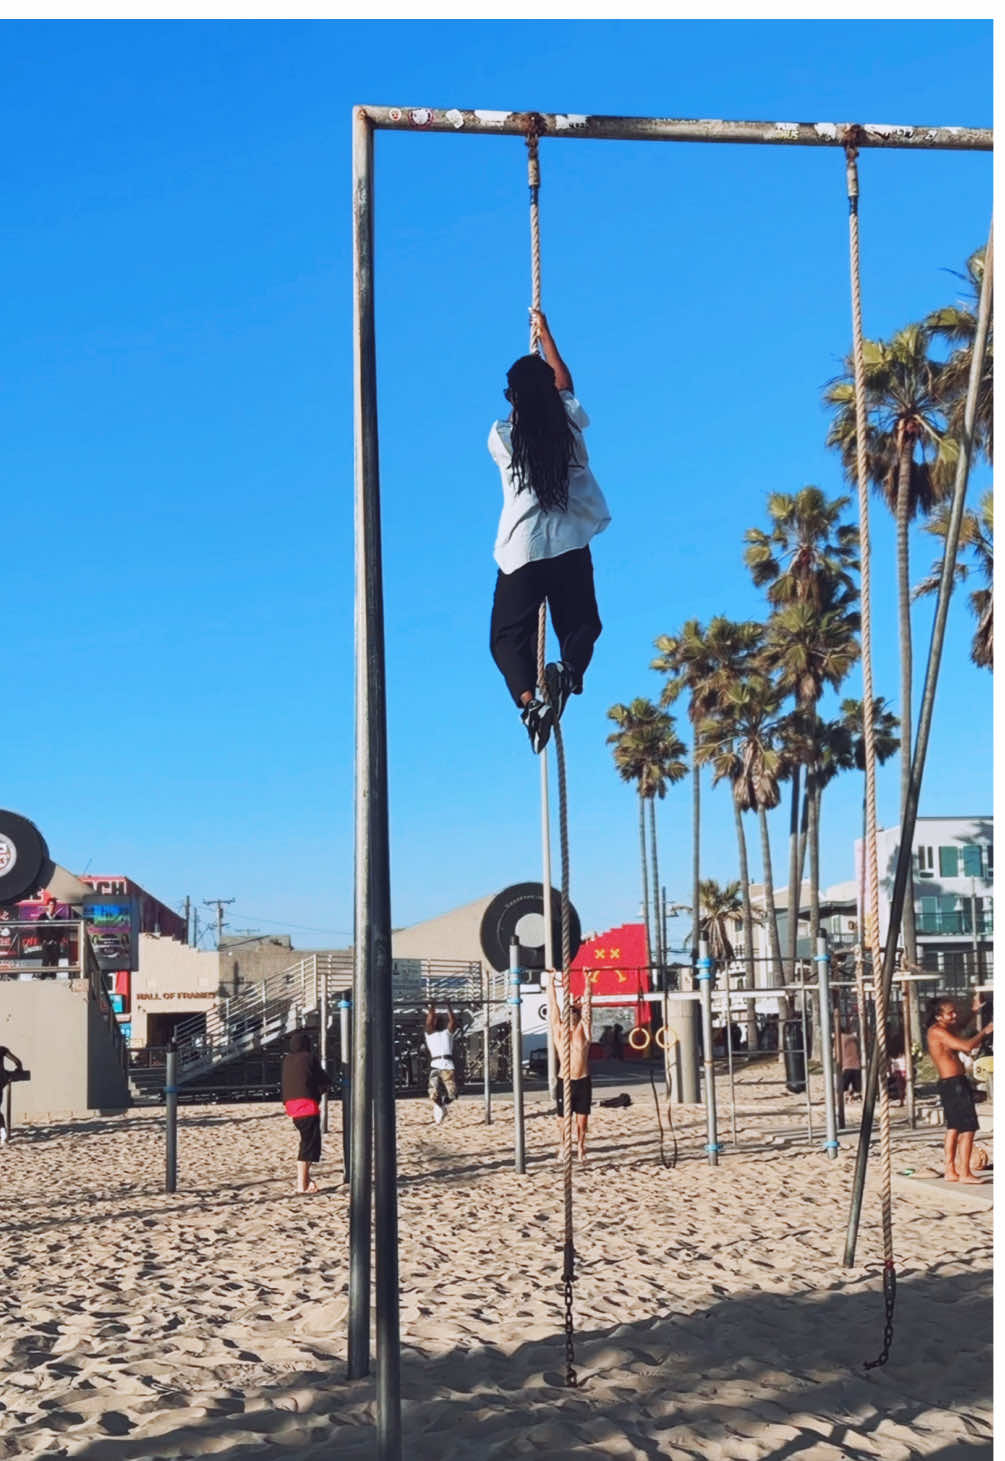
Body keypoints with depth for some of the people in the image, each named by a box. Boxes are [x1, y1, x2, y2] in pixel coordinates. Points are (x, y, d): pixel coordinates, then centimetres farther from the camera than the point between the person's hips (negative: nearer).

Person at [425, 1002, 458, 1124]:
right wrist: (431, 1008, 6)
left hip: (448, 1065, 1)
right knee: (434, 1094, -18)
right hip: (435, 1065, -1)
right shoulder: (429, 1033, 20)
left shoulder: (448, 1032, 24)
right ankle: (438, 1106, 17)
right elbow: (429, 1021, 3)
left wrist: (448, 1007, 8)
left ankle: (444, 1103, 23)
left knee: (452, 1094, -13)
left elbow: (452, 1021, 9)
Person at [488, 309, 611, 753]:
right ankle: (569, 670, -18)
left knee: (507, 636, 9)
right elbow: (565, 384, 21)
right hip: (571, 547, 1)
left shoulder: (502, 436, -4)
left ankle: (530, 700, -19)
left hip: (521, 551, -1)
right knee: (582, 624, 17)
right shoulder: (570, 424, 0)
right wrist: (545, 335, 33)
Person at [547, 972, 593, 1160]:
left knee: (582, 1118, 7)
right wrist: (551, 981, 5)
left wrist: (588, 980, 7)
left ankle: (581, 1147, 20)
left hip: (583, 1081, 1)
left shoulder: (583, 1030, 5)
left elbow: (587, 1001, 6)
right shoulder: (558, 1031, 2)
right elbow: (553, 1003, 3)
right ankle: (562, 1148, 18)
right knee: (563, 1119, 4)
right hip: (565, 1081, -1)